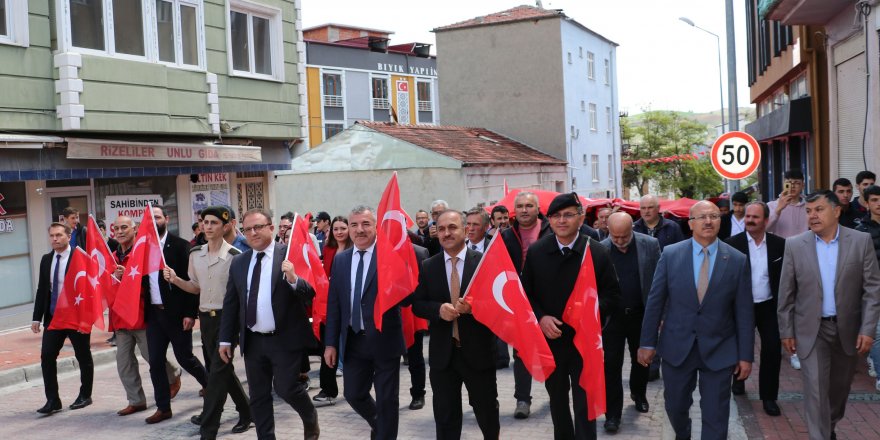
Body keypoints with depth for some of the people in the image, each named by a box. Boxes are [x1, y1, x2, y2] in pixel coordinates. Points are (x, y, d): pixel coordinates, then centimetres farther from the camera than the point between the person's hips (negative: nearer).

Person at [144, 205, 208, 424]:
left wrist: (190, 313, -15)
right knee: (155, 362, 5)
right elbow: (141, 278, 11)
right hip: (154, 313, 5)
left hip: (177, 312, -5)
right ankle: (163, 407, 15)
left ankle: (210, 384, 29)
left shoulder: (180, 245, -6)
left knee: (185, 357, 4)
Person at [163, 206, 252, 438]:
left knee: (217, 371, -6)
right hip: (205, 317, 7)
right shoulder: (195, 254, 6)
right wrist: (175, 280, 0)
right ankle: (245, 412, 34)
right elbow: (196, 288, 15)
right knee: (222, 368, 16)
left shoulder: (235, 256, -13)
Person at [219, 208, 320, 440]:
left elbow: (311, 294, -10)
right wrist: (226, 339, 10)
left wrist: (294, 280, -29)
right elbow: (230, 303, 12)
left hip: (285, 339, -5)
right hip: (253, 341, 5)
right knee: (258, 397, 11)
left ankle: (310, 420, 25)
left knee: (285, 388, -4)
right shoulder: (238, 262, 7)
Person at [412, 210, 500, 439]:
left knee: (487, 409, 15)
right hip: (442, 352, 2)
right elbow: (417, 304, 3)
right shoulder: (427, 266, 3)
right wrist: (439, 309, -16)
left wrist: (473, 306, -23)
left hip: (478, 350, -2)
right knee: (445, 416, 10)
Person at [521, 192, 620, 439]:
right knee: (557, 398, 19)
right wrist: (540, 318, -12)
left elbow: (613, 294, -3)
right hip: (549, 339, 3)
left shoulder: (597, 252, -8)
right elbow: (526, 293, 4)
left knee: (585, 402, 3)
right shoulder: (536, 252, -2)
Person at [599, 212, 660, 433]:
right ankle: (613, 413, 10)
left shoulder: (650, 245, -8)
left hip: (642, 314, 2)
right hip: (612, 316, -1)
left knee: (641, 359, 19)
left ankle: (638, 394, 44)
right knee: (611, 365, 1)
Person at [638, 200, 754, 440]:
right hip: (677, 347, 1)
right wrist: (647, 342, -1)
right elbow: (655, 301, 0)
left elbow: (744, 312, -1)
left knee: (715, 417, 5)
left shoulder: (738, 260, -3)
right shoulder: (670, 254, -3)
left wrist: (746, 355, -2)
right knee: (675, 406, 16)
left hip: (719, 350, -1)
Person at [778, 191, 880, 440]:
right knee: (816, 390, -7)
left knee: (840, 387, 18)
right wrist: (786, 331, 0)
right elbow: (786, 293, 0)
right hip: (811, 330, -1)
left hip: (848, 328, 2)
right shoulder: (795, 245, -4)